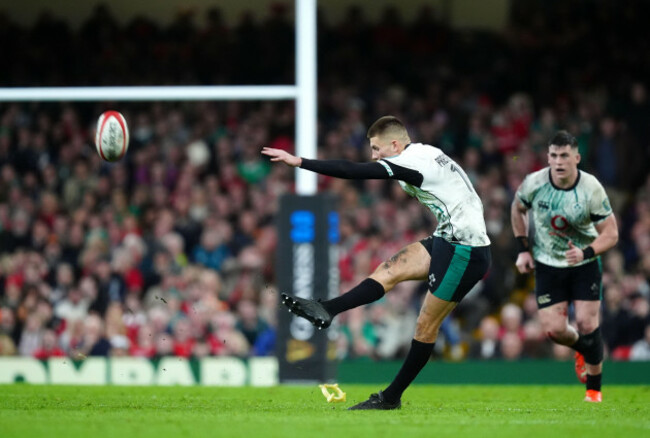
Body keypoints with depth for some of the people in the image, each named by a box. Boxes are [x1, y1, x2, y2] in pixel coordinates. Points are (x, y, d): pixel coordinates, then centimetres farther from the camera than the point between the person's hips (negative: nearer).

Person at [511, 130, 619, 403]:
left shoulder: (592, 189, -19)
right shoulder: (534, 183, -14)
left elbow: (610, 234, -14)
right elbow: (517, 209, 9)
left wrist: (586, 252, -32)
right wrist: (523, 249, 3)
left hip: (584, 264, -2)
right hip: (547, 265, 2)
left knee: (587, 323, -11)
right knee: (554, 329, -8)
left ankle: (594, 389, 8)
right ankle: (582, 348, 30)